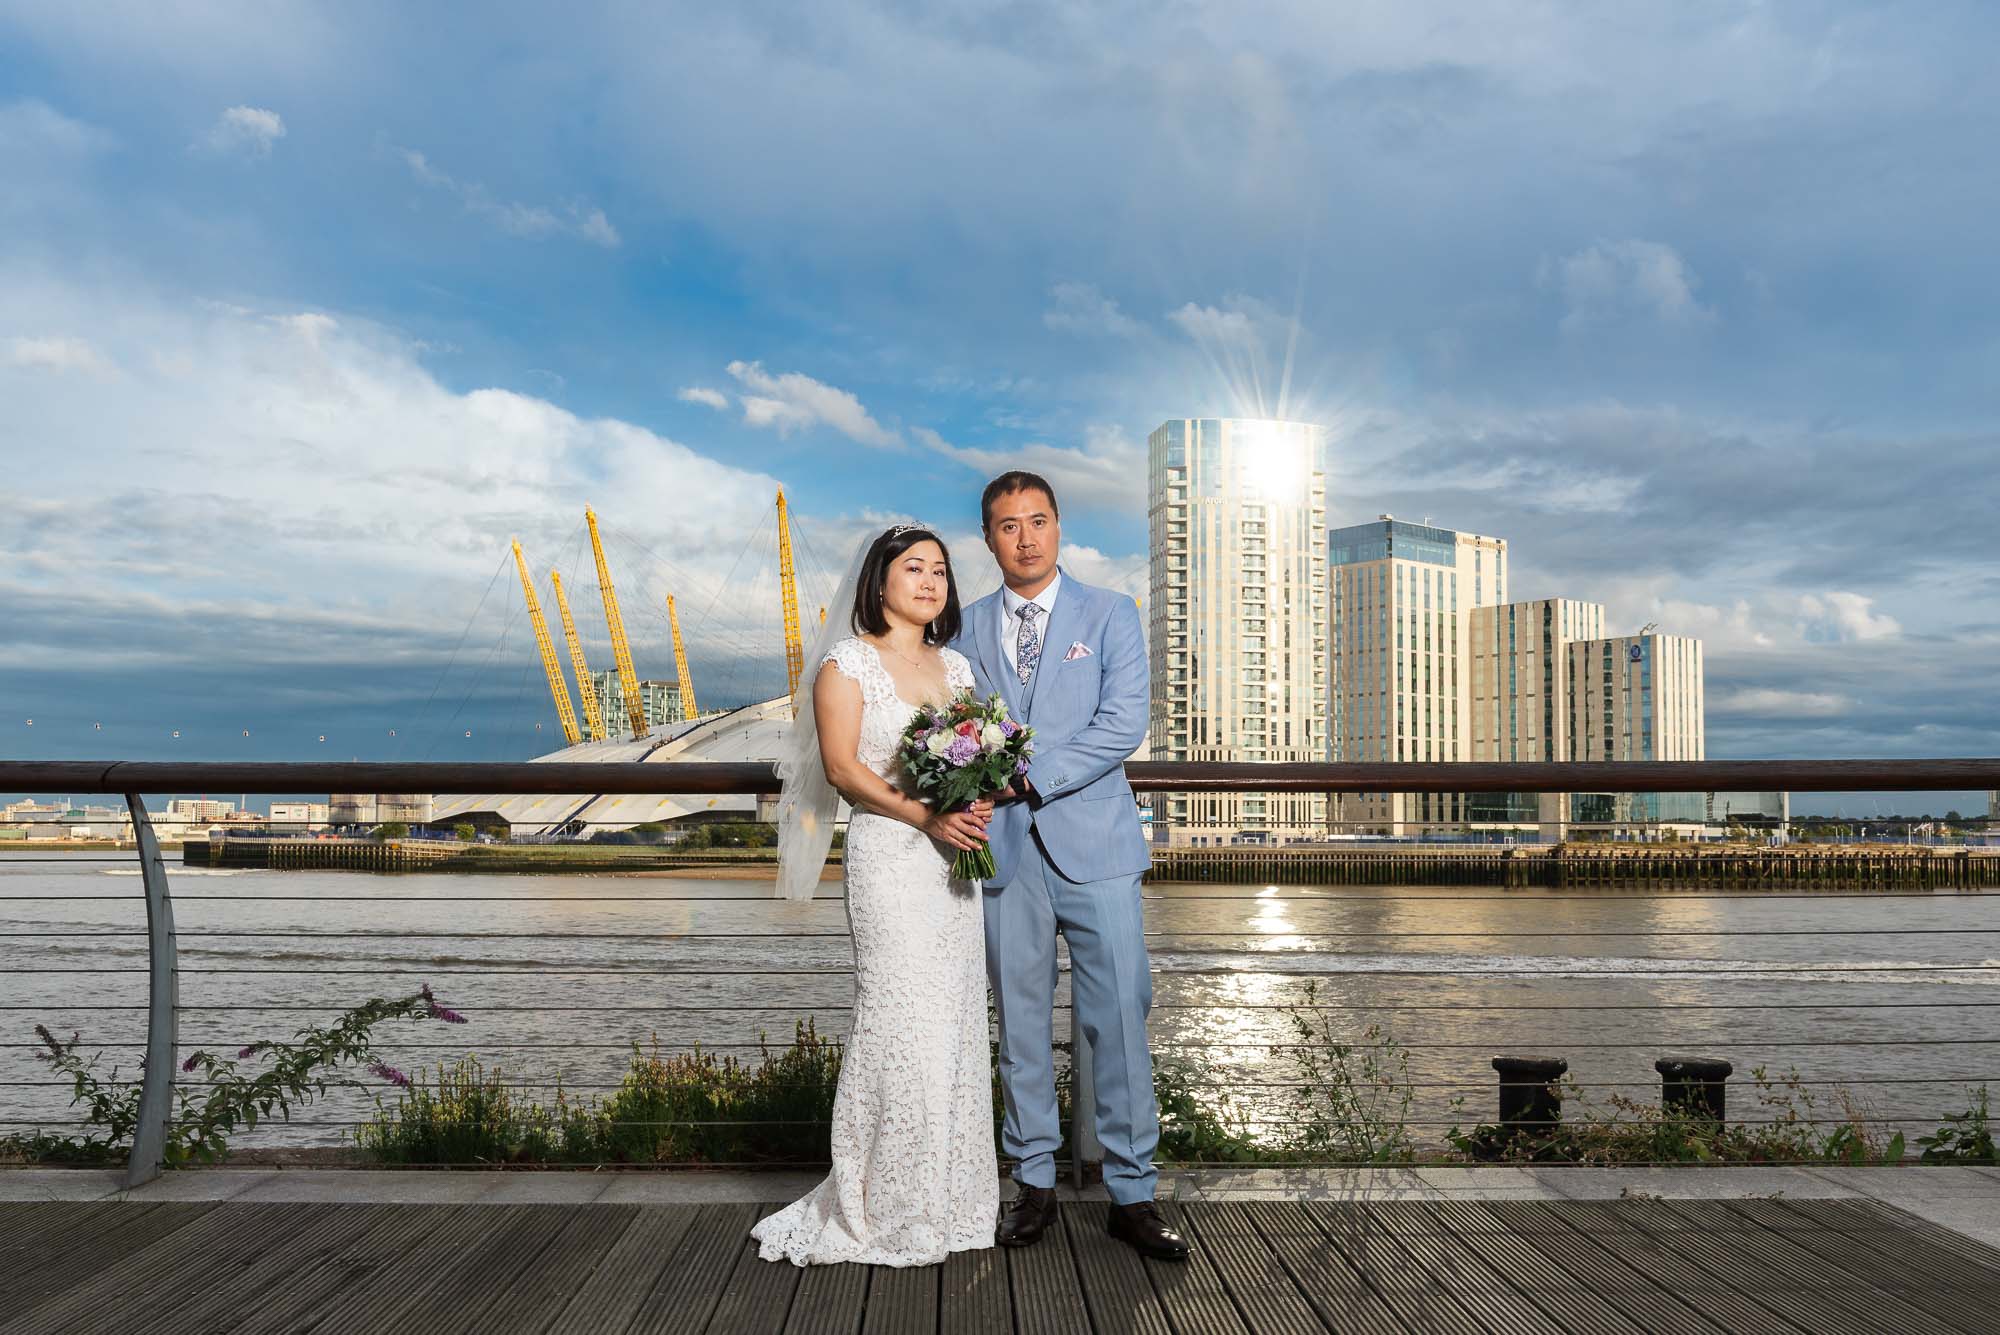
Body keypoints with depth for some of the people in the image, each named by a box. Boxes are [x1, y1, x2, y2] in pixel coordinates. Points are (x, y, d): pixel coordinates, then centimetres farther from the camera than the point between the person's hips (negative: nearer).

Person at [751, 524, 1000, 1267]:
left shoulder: (955, 665, 16)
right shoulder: (848, 661, -2)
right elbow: (841, 766, -11)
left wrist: (984, 802, -7)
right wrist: (923, 815, -21)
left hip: (955, 860, 6)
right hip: (888, 856, -6)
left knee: (955, 1023, 8)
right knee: (903, 1025, -6)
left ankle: (942, 1199, 20)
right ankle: (885, 1212, 8)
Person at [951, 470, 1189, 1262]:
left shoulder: (1109, 614, 3)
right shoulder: (968, 630, 11)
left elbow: (1123, 724, -8)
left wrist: (1030, 777, -14)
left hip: (1094, 844, -2)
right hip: (1005, 849, 2)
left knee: (1119, 1017, -1)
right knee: (1020, 1023, 9)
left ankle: (1132, 1195, 11)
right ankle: (1034, 1184, 23)